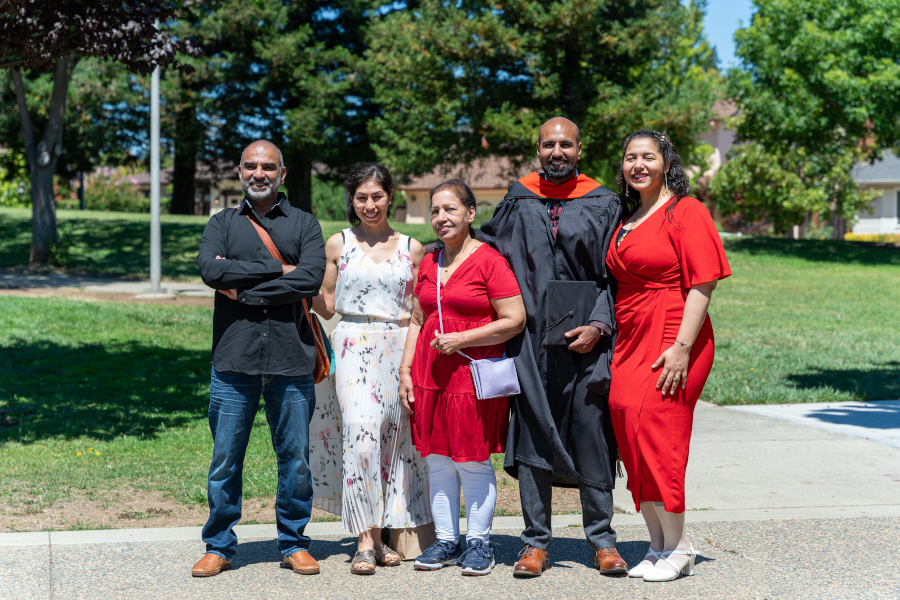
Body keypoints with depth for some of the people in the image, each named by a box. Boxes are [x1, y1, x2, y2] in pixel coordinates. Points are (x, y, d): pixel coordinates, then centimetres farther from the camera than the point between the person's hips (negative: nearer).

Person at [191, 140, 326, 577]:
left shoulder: (303, 224, 10)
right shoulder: (222, 224, 13)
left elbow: (311, 278, -8)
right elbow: (210, 269, -8)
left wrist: (244, 291, -10)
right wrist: (278, 270, -10)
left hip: (291, 360, 0)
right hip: (235, 360, 0)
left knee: (295, 458, 5)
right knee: (225, 458, 4)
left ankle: (294, 544, 18)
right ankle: (219, 547, 16)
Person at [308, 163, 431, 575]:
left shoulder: (411, 248, 12)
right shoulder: (338, 244, 9)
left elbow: (420, 310, 15)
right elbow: (327, 306, 11)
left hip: (399, 348, 2)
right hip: (354, 346, -2)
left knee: (392, 437, 1)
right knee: (361, 430, -18)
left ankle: (380, 534, 11)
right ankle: (365, 540, -16)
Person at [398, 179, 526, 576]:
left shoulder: (489, 260, -7)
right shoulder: (429, 263, 14)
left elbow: (515, 320, -12)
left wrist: (461, 339, -15)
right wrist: (405, 371, 10)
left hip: (475, 375, -6)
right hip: (430, 376, 6)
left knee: (473, 461, 0)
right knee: (437, 459, 9)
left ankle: (479, 543, 13)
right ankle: (446, 541, 19)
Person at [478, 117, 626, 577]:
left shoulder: (603, 205, 4)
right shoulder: (518, 202, 9)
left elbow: (615, 275, 0)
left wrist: (599, 325, -10)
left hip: (585, 334, -1)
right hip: (531, 336, 1)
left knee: (590, 435, 1)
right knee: (532, 432, 3)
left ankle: (602, 540, 13)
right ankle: (535, 543, 11)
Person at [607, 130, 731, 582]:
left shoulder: (686, 212, -5)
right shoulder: (627, 219, 18)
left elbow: (702, 284, -12)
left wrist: (682, 347, -19)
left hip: (671, 344, -7)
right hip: (629, 342, 7)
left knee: (655, 433, -11)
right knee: (630, 431, 3)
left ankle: (678, 548, 2)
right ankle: (658, 547, 14)